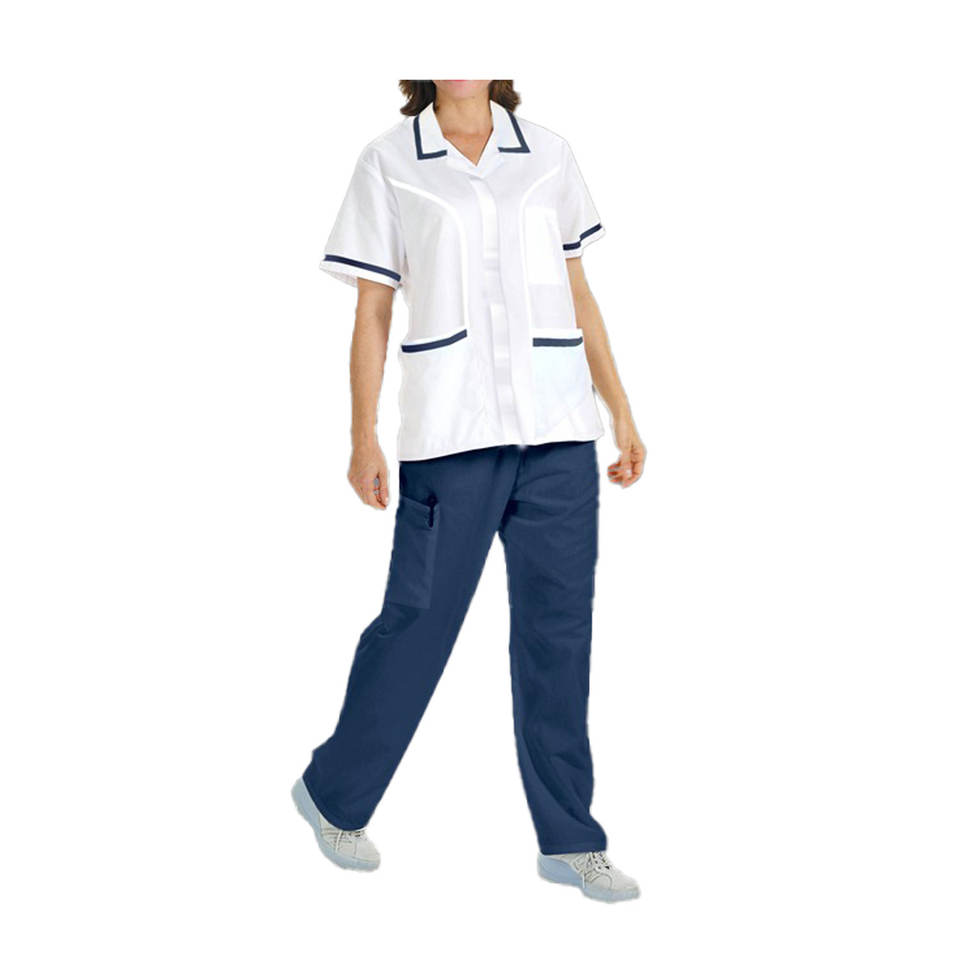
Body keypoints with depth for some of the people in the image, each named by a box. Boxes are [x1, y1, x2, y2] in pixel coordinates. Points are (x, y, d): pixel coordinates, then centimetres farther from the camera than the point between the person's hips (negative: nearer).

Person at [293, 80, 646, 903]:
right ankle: (333, 794, 26)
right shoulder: (388, 164, 5)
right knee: (419, 620, 3)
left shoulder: (549, 155, 12)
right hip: (451, 432, -3)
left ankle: (568, 840, 17)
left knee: (559, 628, 5)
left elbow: (579, 295, 14)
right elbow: (372, 312, 4)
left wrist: (622, 415, 11)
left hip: (558, 429, 3)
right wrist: (363, 439, -3)